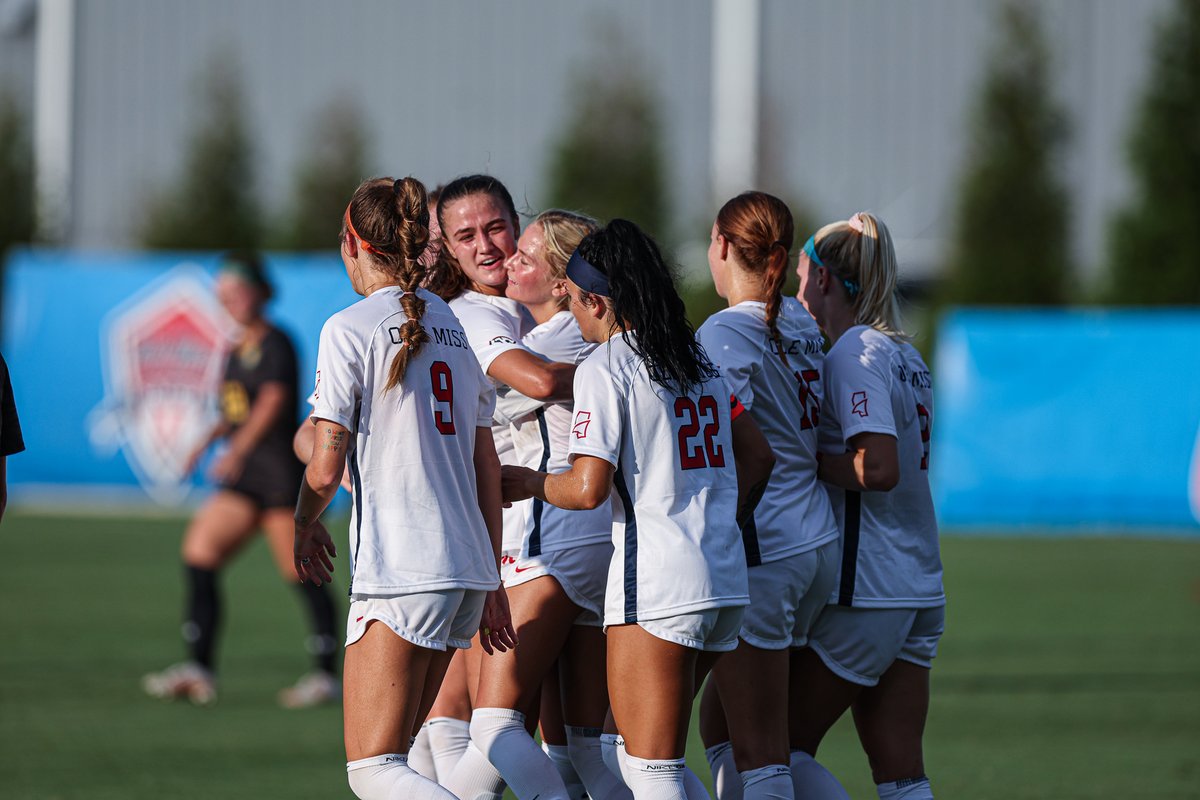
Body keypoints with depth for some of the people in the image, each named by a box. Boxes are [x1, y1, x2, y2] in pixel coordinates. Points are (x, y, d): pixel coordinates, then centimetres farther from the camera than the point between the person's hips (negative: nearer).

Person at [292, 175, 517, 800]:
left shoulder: (350, 330, -6)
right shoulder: (457, 326, 14)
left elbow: (325, 469, -10)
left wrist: (304, 527, 12)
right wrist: (492, 584, 23)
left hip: (399, 571, -8)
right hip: (468, 567, 8)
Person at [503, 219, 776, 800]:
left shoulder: (603, 370, -9)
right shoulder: (700, 358, 14)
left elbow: (588, 488, -17)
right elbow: (757, 456, 20)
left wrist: (530, 483, 2)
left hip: (655, 588, -8)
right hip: (725, 581, 8)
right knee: (634, 748, 19)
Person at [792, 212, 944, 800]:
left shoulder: (854, 354, -12)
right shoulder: (907, 357, 15)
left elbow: (878, 468, -22)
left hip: (865, 591, -8)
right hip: (920, 590, 8)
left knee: (785, 746, 2)